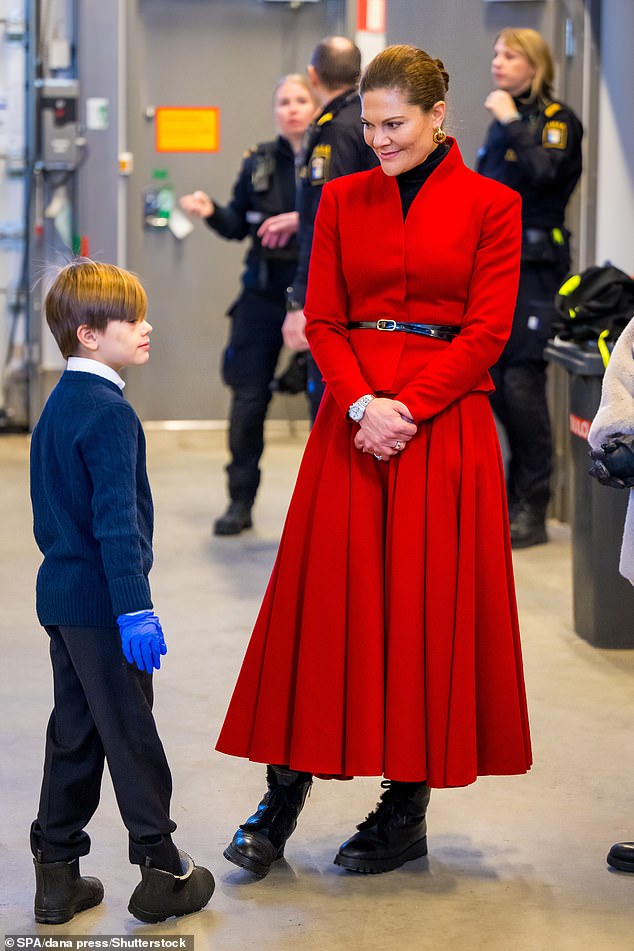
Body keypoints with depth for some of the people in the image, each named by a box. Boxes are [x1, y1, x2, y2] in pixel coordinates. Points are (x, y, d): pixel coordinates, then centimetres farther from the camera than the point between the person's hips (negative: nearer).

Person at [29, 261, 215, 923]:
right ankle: (161, 872, 9)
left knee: (72, 732, 13)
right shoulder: (109, 414, -18)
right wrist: (135, 610, -25)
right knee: (130, 734, 0)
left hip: (59, 594, 9)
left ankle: (56, 874, 17)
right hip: (101, 601, -9)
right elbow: (115, 520, -24)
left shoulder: (55, 407, 12)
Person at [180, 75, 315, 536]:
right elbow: (238, 225, 12)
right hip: (264, 291, 4)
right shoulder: (259, 161, 7)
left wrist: (301, 220, -25)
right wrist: (211, 211, -7)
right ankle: (241, 501, 14)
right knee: (248, 395, 4)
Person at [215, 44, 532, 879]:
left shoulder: (490, 205, 0)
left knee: (429, 605, 1)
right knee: (323, 595, 0)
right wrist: (362, 403, -11)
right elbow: (322, 320, 6)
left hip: (445, 425, -2)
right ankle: (285, 791, 8)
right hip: (353, 419, 3)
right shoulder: (342, 200, 9)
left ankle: (408, 807, 12)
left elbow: (488, 331, -5)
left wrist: (407, 408, -13)